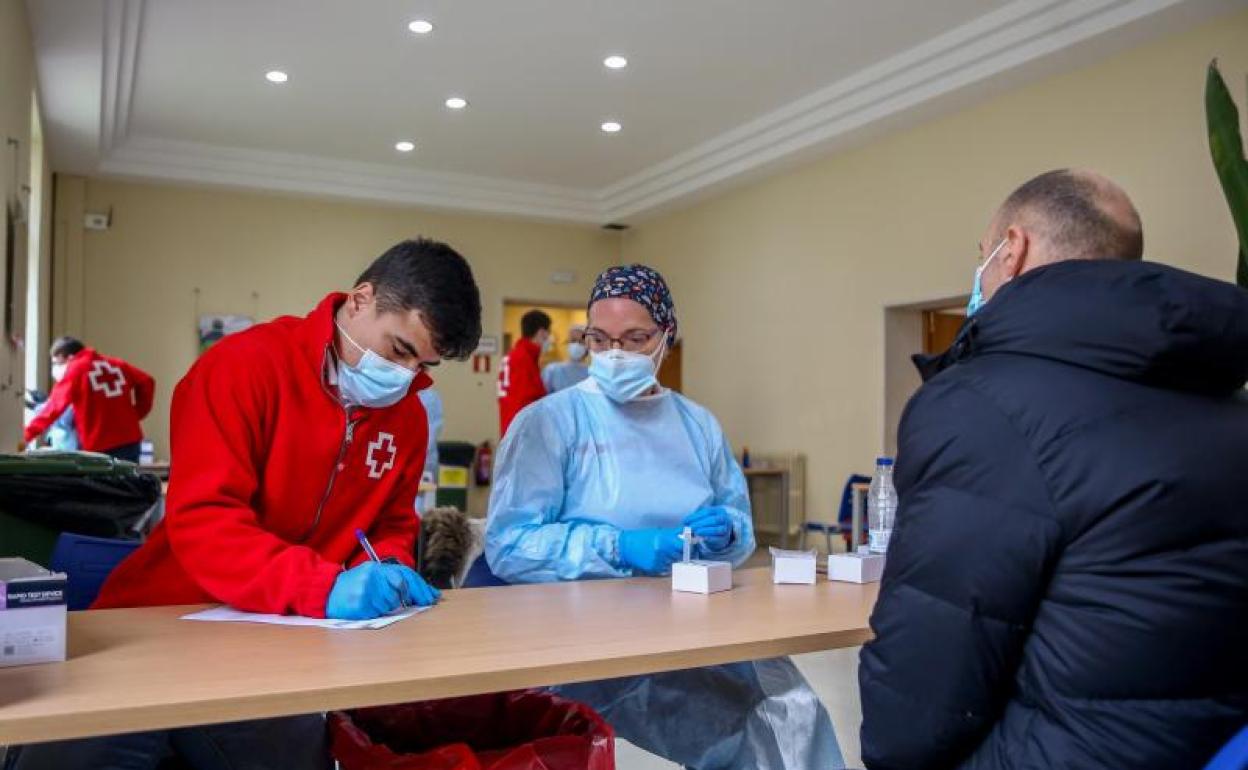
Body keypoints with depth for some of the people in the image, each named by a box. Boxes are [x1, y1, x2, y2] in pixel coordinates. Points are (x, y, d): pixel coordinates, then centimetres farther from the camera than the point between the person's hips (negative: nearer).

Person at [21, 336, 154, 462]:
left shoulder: (74, 370, -2)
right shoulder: (115, 364, 14)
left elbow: (55, 406, -9)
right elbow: (146, 382, 9)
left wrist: (27, 435, -8)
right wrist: (135, 414, 14)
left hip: (99, 447, -6)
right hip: (130, 441, 6)